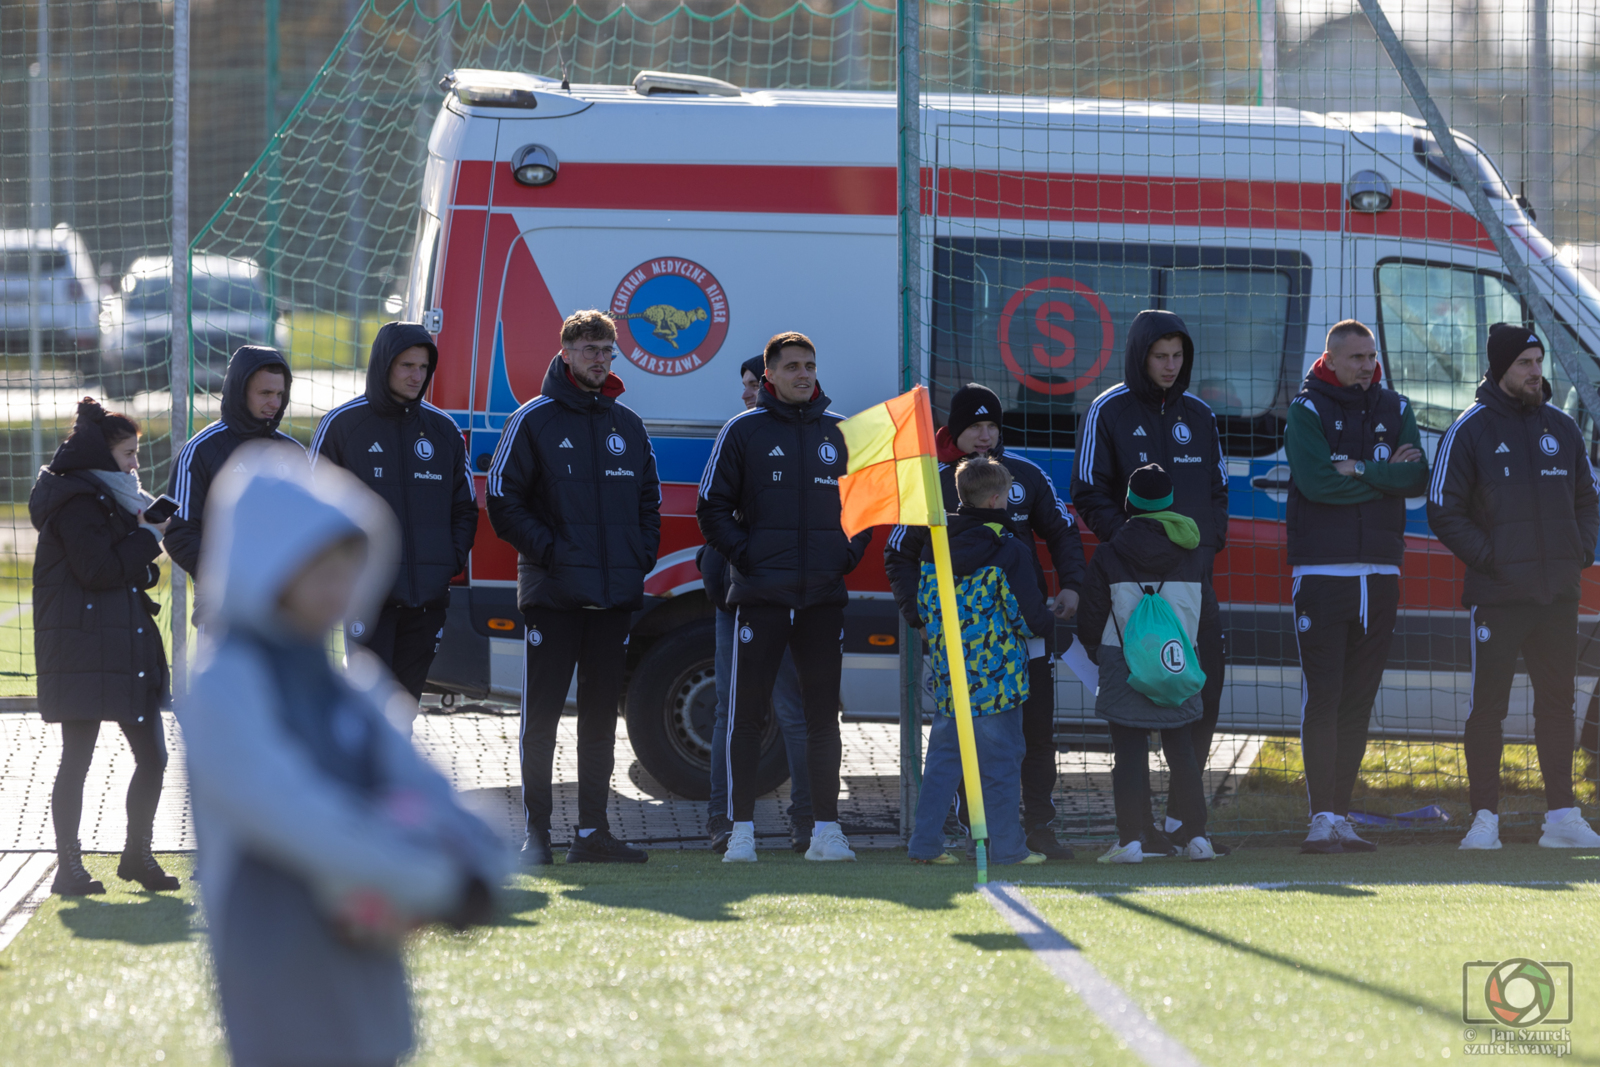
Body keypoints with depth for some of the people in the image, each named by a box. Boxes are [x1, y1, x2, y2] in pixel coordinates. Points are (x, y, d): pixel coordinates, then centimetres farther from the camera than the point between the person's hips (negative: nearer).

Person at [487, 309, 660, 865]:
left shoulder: (628, 425, 13)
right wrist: (547, 549, -13)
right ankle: (536, 832, 2)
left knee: (601, 715, 8)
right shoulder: (534, 420, -2)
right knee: (542, 714, -2)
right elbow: (503, 500, -5)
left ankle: (593, 831, 12)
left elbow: (649, 500, 20)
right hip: (553, 593, -5)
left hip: (616, 592, 5)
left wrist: (641, 556, 6)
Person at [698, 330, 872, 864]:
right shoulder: (743, 431, 2)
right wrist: (746, 555, -8)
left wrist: (849, 554, 5)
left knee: (823, 713, 5)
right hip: (761, 595, -3)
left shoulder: (841, 433, 10)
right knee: (748, 713, -3)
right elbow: (712, 509, 3)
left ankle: (826, 829, 9)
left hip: (824, 597, 3)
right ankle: (742, 830, 0)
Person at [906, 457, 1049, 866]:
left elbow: (924, 605, 11)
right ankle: (1006, 845, 6)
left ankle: (925, 842, 8)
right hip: (998, 675, -5)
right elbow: (1029, 616, -11)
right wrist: (1050, 622, 11)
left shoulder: (935, 547, 6)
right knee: (1000, 759, 2)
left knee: (943, 755, 11)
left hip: (949, 673, 5)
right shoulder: (1009, 551, -11)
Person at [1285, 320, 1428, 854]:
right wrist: (1385, 475, -9)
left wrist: (1358, 470, -14)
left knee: (1358, 700, 6)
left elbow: (1417, 478, -2)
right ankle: (1322, 818, -9)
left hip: (1381, 571, 5)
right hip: (1322, 571, -5)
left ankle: (1340, 816, 10)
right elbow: (1315, 480, -17)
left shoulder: (1395, 409, 12)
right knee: (1322, 699, -8)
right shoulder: (1307, 410, -2)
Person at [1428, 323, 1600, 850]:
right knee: (1488, 706, -3)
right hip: (1497, 593, -5)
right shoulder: (1469, 430, -3)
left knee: (1557, 703, 8)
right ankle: (1485, 820, 0)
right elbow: (1443, 511, -4)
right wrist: (1487, 556, -13)